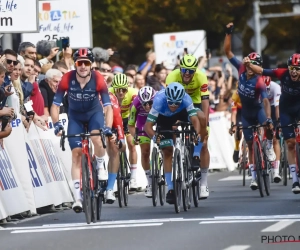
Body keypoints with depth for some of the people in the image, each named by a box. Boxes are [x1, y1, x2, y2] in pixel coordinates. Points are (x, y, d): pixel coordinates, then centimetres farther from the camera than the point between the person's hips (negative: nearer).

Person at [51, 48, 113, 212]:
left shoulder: (98, 79, -27)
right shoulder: (67, 79, -26)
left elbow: (108, 106, -27)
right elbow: (55, 104, -23)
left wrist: (108, 127, -41)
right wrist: (56, 124, -39)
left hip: (94, 113, -1)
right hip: (75, 116, 1)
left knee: (97, 138, -31)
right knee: (76, 154, -7)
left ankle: (100, 167, 1)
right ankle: (78, 197, -4)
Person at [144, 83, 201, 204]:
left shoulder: (186, 99, -39)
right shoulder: (159, 100, -42)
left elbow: (195, 120, -45)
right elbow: (148, 126, -43)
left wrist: (197, 133, -64)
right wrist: (154, 136, -62)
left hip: (181, 113, 3)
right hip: (164, 118, -3)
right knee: (167, 151, -11)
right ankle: (171, 189, -5)